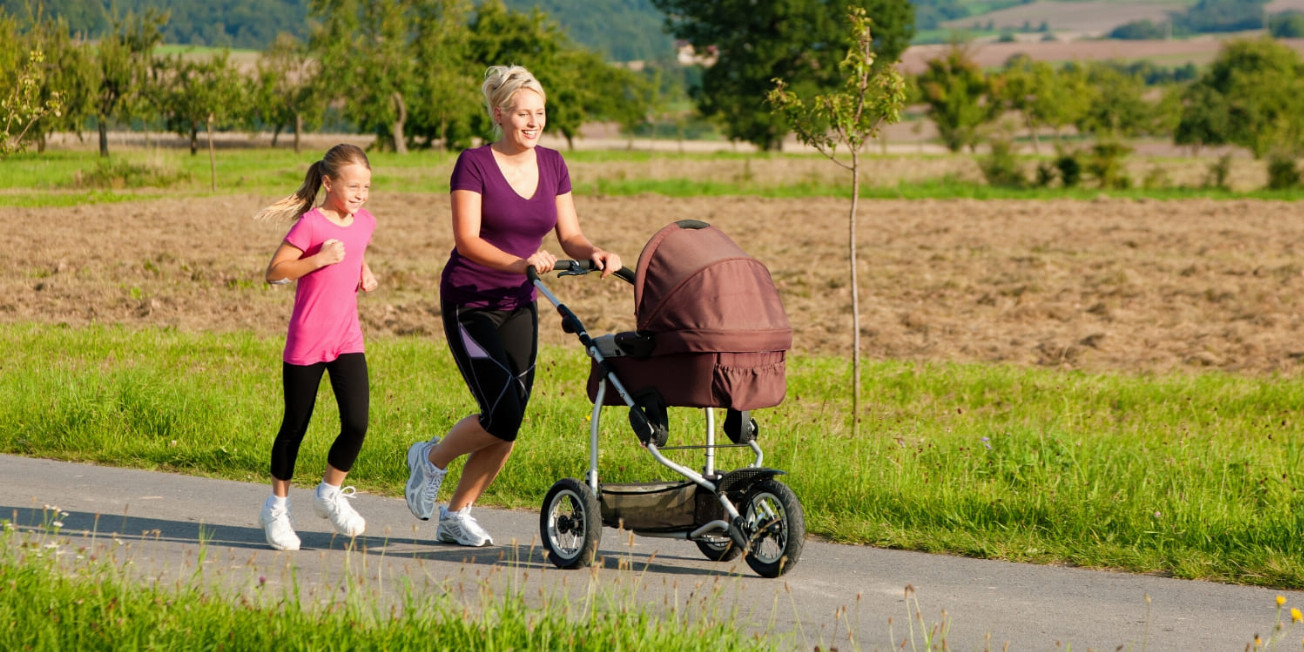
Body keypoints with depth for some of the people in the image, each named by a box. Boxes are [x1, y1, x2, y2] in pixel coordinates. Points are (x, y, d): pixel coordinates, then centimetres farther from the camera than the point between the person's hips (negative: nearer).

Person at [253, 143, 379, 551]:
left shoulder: (364, 222, 7)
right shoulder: (310, 224, -12)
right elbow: (274, 273, -12)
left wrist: (364, 274, 8)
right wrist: (319, 260, -22)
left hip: (347, 340, 5)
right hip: (306, 342, -5)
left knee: (357, 424, -8)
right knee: (295, 426, 6)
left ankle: (330, 493, 15)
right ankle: (277, 506, 24)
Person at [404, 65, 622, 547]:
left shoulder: (551, 165, 5)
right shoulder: (474, 164, -12)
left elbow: (569, 235, 5)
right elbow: (467, 240, -19)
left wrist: (594, 254, -17)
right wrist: (517, 263, -35)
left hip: (518, 306, 6)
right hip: (469, 303, -6)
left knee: (509, 423, 2)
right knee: (503, 414, -17)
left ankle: (456, 515, 17)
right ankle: (431, 459, 11)